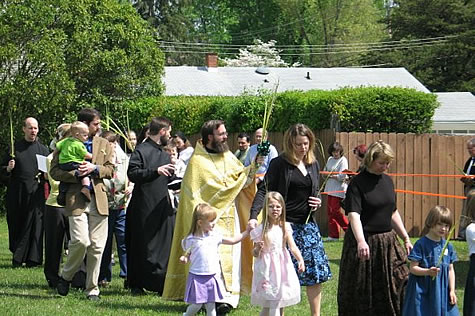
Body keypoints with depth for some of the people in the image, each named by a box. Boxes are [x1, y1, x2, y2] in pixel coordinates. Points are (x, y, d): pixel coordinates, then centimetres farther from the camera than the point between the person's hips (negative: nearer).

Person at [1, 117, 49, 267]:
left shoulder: (43, 149, 8)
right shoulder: (15, 147, 9)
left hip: (36, 192, -1)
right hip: (16, 192, 1)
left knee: (34, 226, -4)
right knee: (15, 225, 3)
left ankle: (32, 259, 0)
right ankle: (16, 259, 13)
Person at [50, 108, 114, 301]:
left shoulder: (104, 145, 17)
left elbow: (110, 170, 11)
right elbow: (54, 171, 0)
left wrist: (94, 168, -8)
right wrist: (76, 174, -14)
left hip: (99, 200, 4)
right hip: (76, 199, -4)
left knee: (97, 246, 1)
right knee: (81, 241, -16)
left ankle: (92, 289, 10)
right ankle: (66, 277, 9)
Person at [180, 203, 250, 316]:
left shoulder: (215, 236, 2)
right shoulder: (191, 239, -6)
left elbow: (232, 240, 10)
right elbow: (188, 254, 5)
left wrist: (247, 232, 7)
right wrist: (184, 258, -17)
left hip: (212, 277, 3)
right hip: (197, 277, -3)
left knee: (211, 306, 6)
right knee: (196, 305, 1)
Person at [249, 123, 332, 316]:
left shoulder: (313, 165, 11)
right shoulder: (279, 164, -7)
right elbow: (264, 190, -14)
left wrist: (318, 203, 2)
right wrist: (253, 216, -27)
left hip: (307, 226, 6)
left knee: (316, 271, 5)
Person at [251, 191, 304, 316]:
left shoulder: (285, 227, 1)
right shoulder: (260, 230, -8)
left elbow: (293, 246, -6)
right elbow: (255, 254, -2)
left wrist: (300, 260, -21)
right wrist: (258, 249, -25)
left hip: (282, 267, 3)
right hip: (267, 270, -3)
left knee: (280, 305, 10)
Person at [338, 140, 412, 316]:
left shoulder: (387, 181, 9)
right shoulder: (358, 183, -12)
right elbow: (354, 215, -24)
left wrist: (406, 239, 17)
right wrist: (361, 241, -38)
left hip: (388, 243, 6)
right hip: (365, 244, -6)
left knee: (399, 284, 4)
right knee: (362, 294, 1)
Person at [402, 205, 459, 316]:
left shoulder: (448, 246, 8)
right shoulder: (421, 244, -8)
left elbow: (450, 269, 13)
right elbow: (413, 268, -10)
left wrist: (452, 291, 7)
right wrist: (428, 272, -26)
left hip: (442, 292, 5)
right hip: (422, 292, -5)